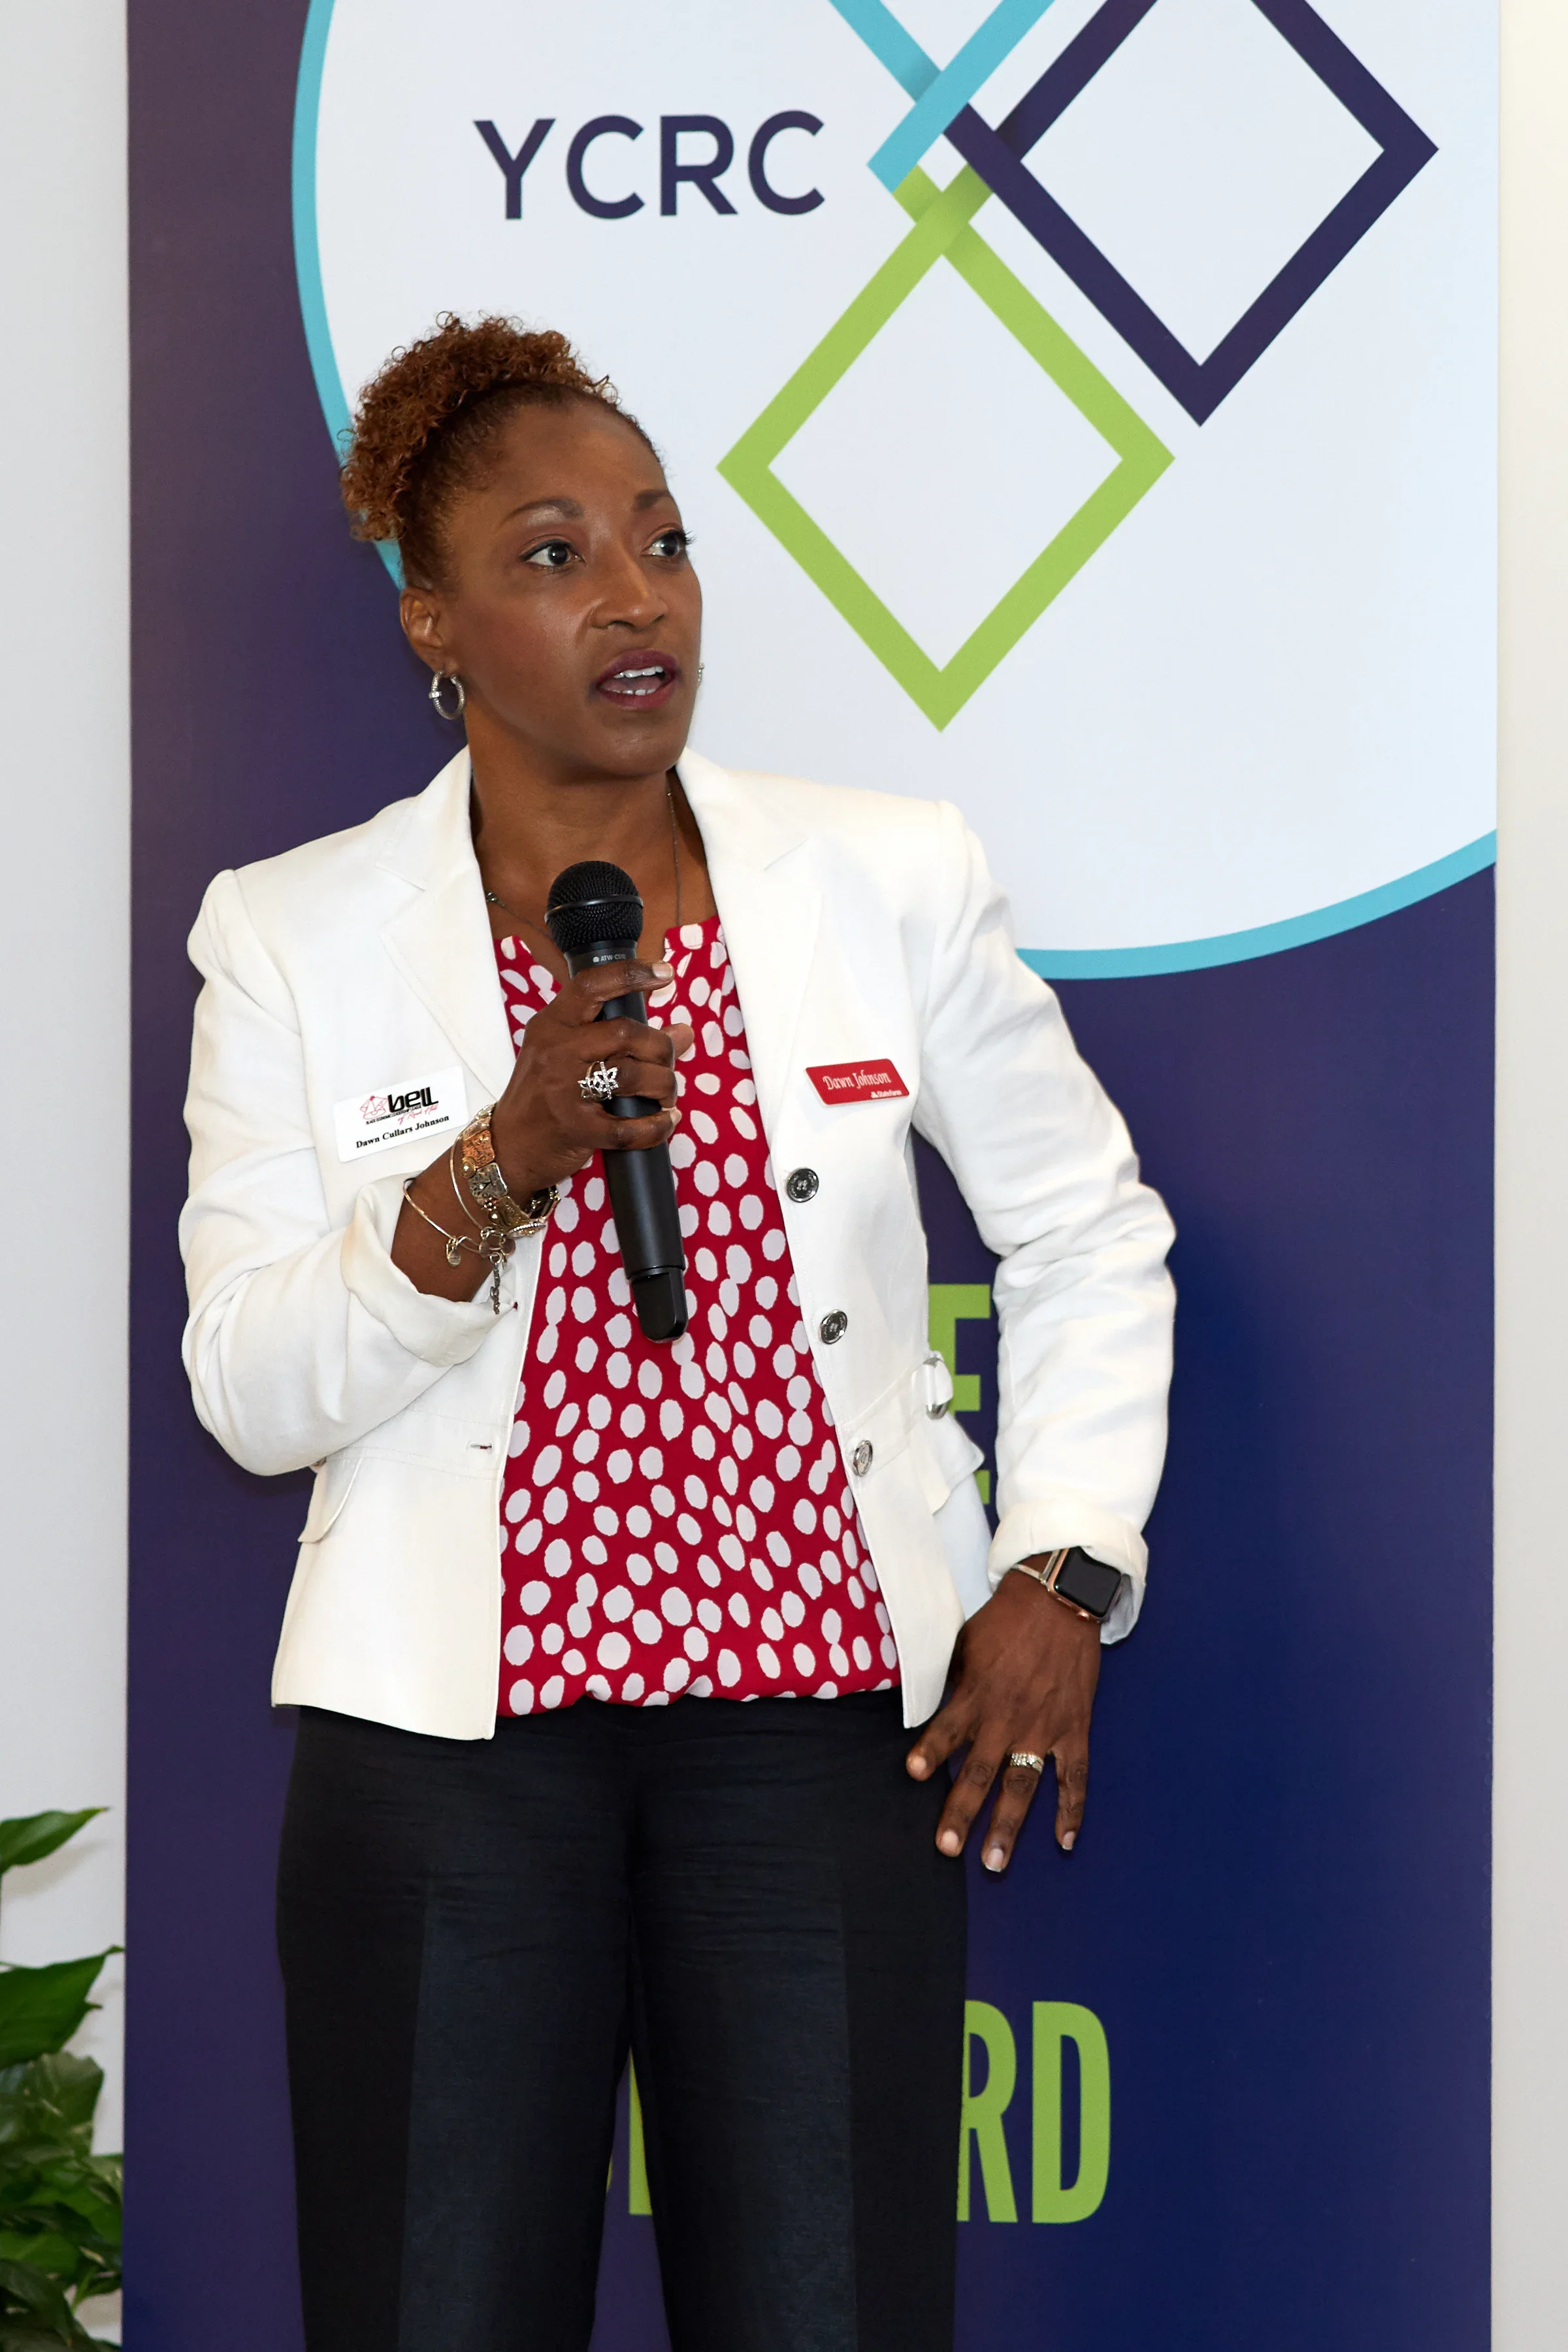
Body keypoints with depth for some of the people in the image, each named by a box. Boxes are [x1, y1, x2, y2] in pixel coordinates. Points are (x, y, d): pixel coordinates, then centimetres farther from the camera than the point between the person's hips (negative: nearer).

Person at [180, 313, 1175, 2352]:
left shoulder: (893, 879, 2)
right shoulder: (293, 937, 0)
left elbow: (1091, 1228, 13)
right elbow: (249, 1392, -4)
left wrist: (1061, 1574, 4)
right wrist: (496, 1171, -18)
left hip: (826, 1718, 1)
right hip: (447, 1729, 0)